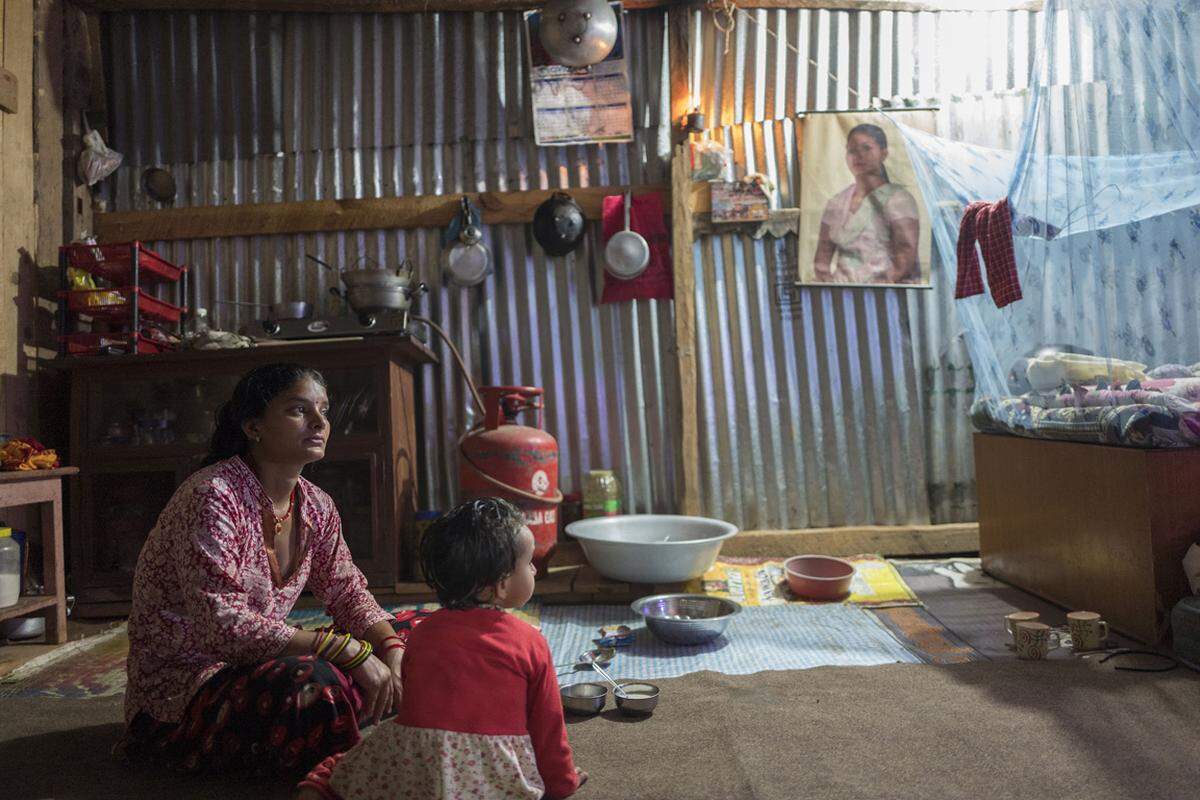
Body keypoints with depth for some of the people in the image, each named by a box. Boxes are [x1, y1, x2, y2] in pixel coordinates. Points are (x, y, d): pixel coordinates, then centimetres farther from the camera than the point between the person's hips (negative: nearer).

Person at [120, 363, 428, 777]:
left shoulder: (316, 506, 2)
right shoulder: (212, 498, -23)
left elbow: (349, 592, 7)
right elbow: (223, 626, -30)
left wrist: (393, 654, -12)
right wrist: (347, 650, -31)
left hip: (258, 662, 8)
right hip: (182, 685, -8)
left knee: (406, 632, 2)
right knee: (310, 682, -36)